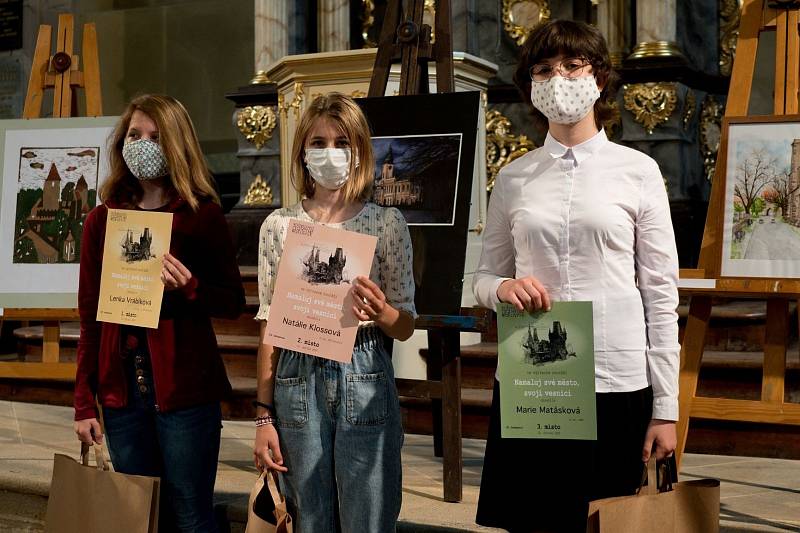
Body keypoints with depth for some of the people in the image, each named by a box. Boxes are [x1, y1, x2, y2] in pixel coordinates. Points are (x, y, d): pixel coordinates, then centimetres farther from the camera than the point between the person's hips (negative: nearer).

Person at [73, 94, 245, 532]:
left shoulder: (202, 215, -1)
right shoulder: (102, 220, 8)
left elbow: (234, 302, 2)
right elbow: (90, 315, 9)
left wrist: (190, 287, -18)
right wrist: (83, 401, 6)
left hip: (184, 385, -3)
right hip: (122, 386, 3)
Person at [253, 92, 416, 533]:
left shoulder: (386, 223, 1)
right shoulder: (279, 226, 5)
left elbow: (405, 327, 5)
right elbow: (269, 325, 6)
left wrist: (381, 311, -18)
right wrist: (264, 415, 2)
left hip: (364, 382, -1)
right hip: (298, 383, 2)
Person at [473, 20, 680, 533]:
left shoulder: (638, 171, 0)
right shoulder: (513, 178, 7)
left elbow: (661, 294, 0)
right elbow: (484, 278, 13)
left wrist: (666, 408, -3)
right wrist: (505, 287, -12)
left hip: (618, 382, -1)